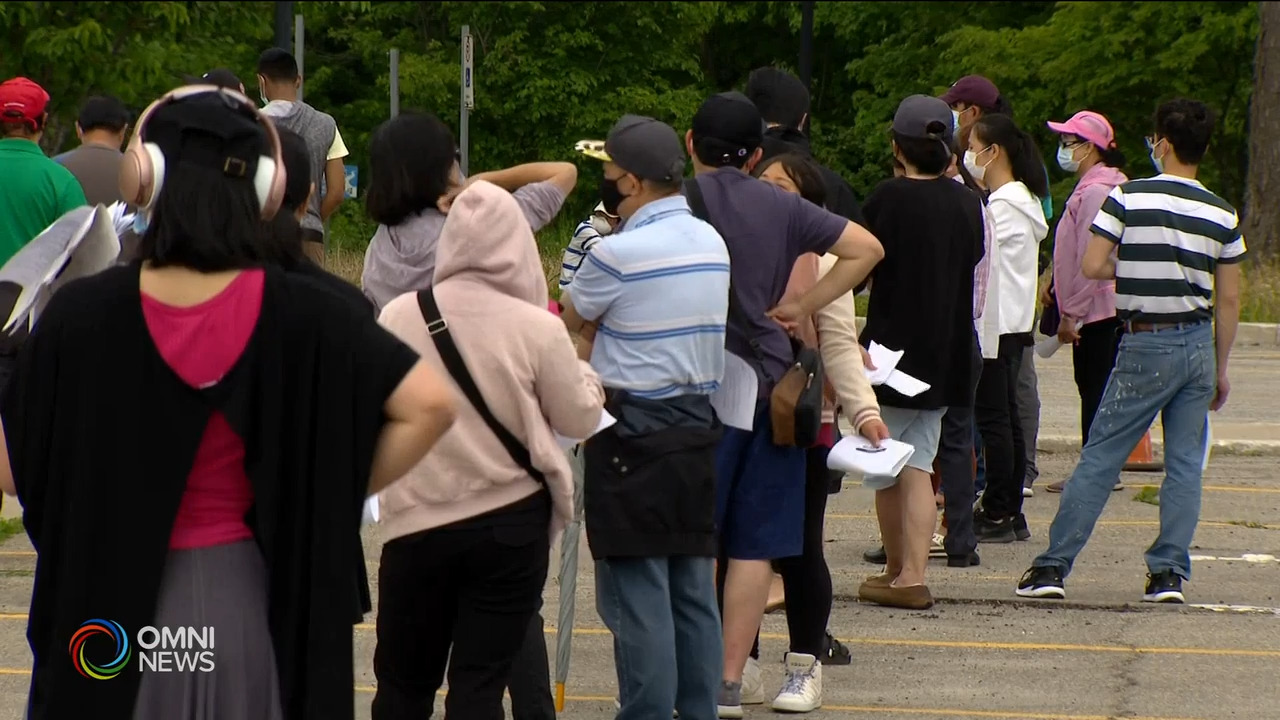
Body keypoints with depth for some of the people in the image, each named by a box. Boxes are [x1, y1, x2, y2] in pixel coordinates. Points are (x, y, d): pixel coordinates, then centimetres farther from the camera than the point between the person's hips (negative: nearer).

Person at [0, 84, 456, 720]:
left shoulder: (81, 312, -12)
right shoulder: (299, 315, -10)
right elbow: (430, 405, -14)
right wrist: (334, 496, -3)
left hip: (109, 602, -1)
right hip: (246, 599, 1)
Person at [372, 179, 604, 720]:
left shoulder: (399, 316, -6)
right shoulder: (537, 328, -11)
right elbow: (579, 419, 0)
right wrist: (585, 375, 20)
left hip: (417, 525, 1)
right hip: (511, 525, -1)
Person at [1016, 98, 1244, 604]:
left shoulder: (1128, 197, -9)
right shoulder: (1223, 215, 2)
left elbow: (1091, 267, -12)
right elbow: (1229, 302, 5)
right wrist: (1220, 370, 14)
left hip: (1145, 344, -3)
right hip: (1198, 342, 3)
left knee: (1099, 457, 1)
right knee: (1185, 463, 8)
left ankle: (1053, 566, 2)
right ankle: (1169, 572, 5)